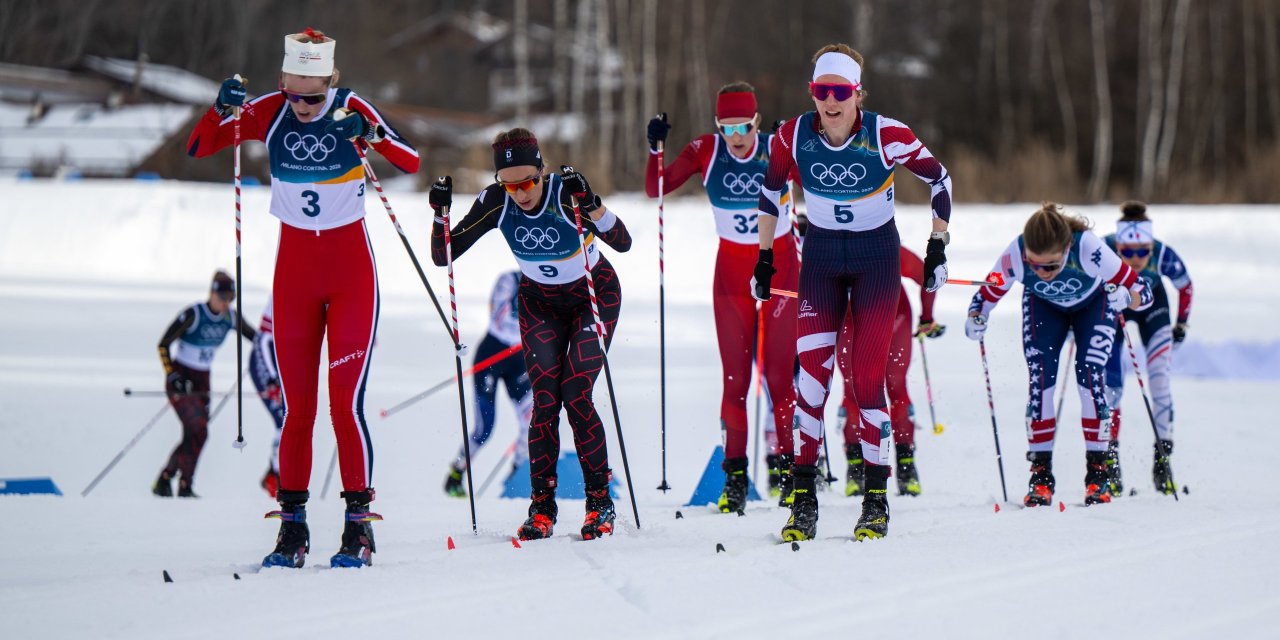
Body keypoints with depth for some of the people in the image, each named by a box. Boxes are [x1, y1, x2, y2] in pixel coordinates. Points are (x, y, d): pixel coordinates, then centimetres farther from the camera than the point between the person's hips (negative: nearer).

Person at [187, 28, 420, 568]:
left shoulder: (352, 110, -11)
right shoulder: (269, 113, -5)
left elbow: (412, 162, -17)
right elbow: (197, 148, -6)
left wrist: (371, 135, -35)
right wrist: (223, 110, -24)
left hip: (350, 269, -2)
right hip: (295, 268, 2)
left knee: (346, 401, -9)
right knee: (296, 406, 2)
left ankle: (359, 526, -4)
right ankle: (292, 526, 6)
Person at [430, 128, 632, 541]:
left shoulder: (567, 192, -28)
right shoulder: (496, 202, -18)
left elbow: (623, 243, -37)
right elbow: (443, 256, -15)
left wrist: (590, 205, -51)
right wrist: (441, 215, -32)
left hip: (594, 295, -3)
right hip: (540, 302, 3)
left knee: (575, 395, -14)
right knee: (545, 399, -10)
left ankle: (600, 503, -3)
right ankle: (542, 506, -2)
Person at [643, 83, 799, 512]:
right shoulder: (706, 150, -7)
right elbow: (655, 190, -3)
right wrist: (655, 149, -18)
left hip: (780, 266, -1)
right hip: (731, 271, 1)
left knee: (779, 372, -3)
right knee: (735, 375, -2)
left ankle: (787, 467, 5)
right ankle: (735, 473, 1)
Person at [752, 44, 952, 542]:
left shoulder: (886, 136, -18)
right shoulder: (794, 136, -11)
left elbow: (938, 179, -2)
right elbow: (771, 193, 8)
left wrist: (938, 248, -1)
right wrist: (764, 258, 9)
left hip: (876, 258, -2)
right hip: (820, 257, 2)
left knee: (867, 378, -5)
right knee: (812, 370, -9)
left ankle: (877, 500, 5)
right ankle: (804, 500, -6)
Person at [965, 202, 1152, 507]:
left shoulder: (1089, 248, -42)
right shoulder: (1015, 255, -37)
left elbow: (1143, 293, -34)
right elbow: (988, 294, -20)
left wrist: (1124, 296, -56)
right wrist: (975, 320, -40)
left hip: (1093, 302, -2)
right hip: (1044, 307, 2)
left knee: (1090, 378, -15)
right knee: (1039, 380, -11)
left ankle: (1097, 473, -6)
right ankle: (1041, 476, -3)